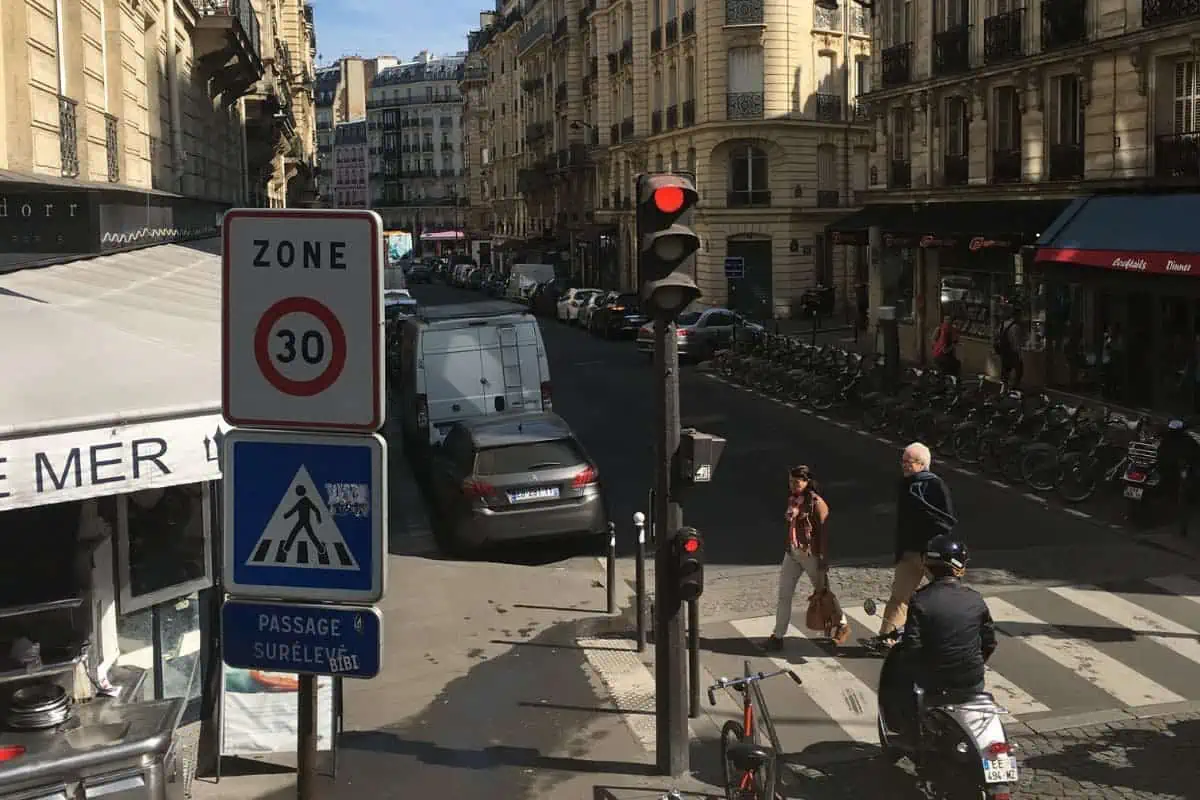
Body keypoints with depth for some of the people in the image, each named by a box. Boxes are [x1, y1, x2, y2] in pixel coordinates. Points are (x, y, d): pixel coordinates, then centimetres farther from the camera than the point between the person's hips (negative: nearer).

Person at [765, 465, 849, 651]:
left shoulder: (816, 503, -13)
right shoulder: (792, 500, 8)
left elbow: (824, 532, -14)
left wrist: (824, 559, -16)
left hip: (811, 554, -6)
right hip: (792, 553, 7)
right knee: (784, 594, 2)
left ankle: (842, 625, 30)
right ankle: (778, 636, 7)